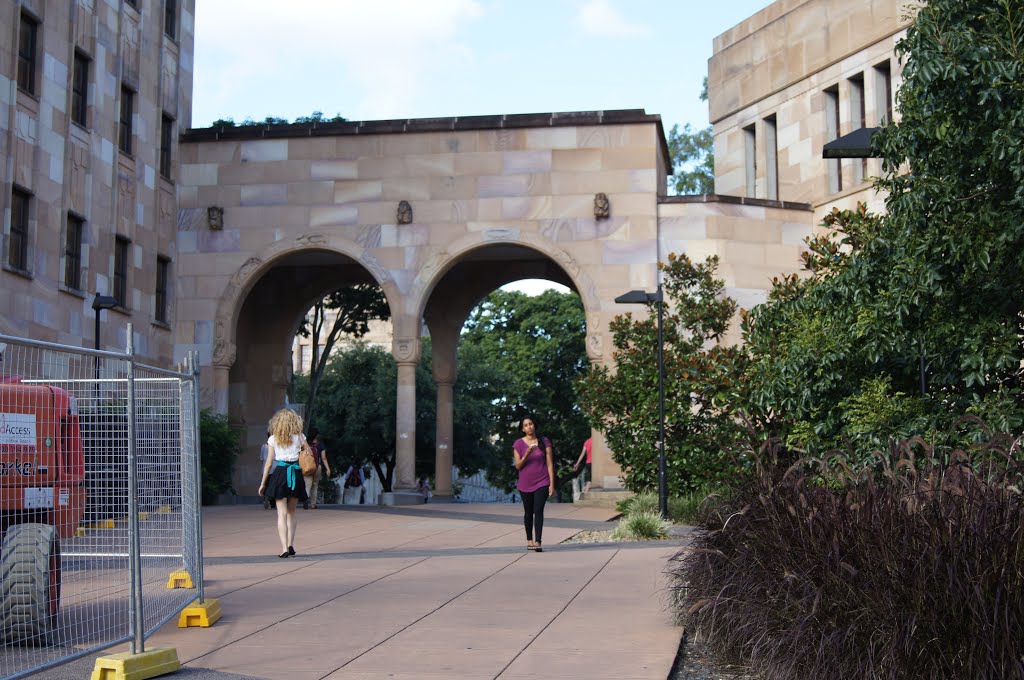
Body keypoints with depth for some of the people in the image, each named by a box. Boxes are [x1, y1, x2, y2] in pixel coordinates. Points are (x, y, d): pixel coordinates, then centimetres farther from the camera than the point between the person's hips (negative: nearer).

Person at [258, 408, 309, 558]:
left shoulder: (273, 439, 2)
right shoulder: (300, 437, 4)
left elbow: (269, 463, 2)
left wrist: (263, 483, 8)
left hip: (280, 474, -1)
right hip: (296, 474, 1)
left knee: (282, 513, -2)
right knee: (291, 513, 15)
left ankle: (284, 548, -13)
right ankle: (291, 545, 12)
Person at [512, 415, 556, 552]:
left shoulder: (544, 442, -1)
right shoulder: (518, 444, -1)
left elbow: (550, 463, -1)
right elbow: (518, 465, -3)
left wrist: (552, 484, -6)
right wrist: (527, 454, -21)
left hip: (542, 483, -2)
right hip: (525, 484, 2)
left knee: (538, 510, -14)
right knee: (528, 513, 11)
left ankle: (537, 542, -19)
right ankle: (529, 540, 26)